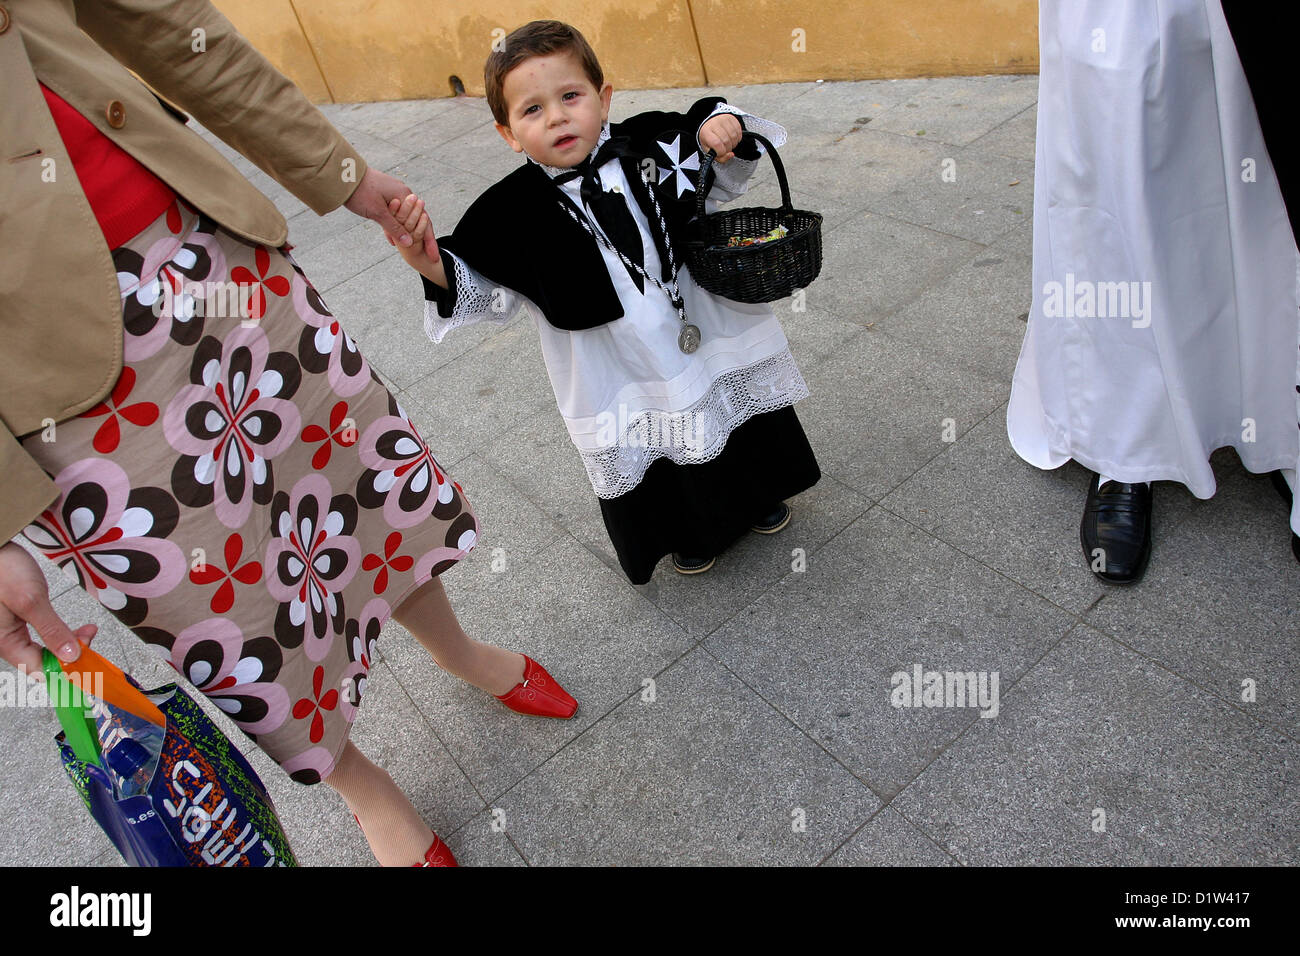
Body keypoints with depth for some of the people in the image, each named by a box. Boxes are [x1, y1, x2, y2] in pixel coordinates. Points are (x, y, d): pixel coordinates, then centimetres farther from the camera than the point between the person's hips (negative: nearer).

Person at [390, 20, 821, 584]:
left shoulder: (650, 145, -9)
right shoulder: (518, 213, -15)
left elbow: (724, 179, 4)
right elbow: (479, 287, -13)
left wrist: (722, 126, -18)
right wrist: (426, 258, -33)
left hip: (712, 336, 3)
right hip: (623, 381, -2)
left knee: (746, 431, 25)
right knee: (650, 464, 17)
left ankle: (759, 496, 57)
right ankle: (688, 534, 49)